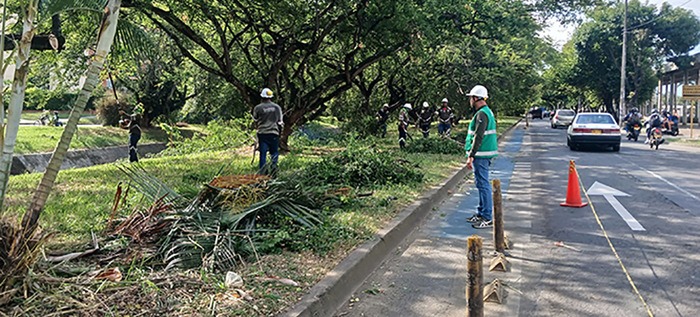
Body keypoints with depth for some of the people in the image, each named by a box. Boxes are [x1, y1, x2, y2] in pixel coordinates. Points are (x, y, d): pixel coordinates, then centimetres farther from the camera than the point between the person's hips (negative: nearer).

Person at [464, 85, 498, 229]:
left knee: (483, 185, -7)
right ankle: (481, 213, 26)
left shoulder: (481, 114, -16)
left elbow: (478, 137, -22)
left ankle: (487, 218, -3)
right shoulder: (487, 112, 17)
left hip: (481, 155, -11)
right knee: (482, 185, 16)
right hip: (484, 155, 11)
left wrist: (471, 156, -21)